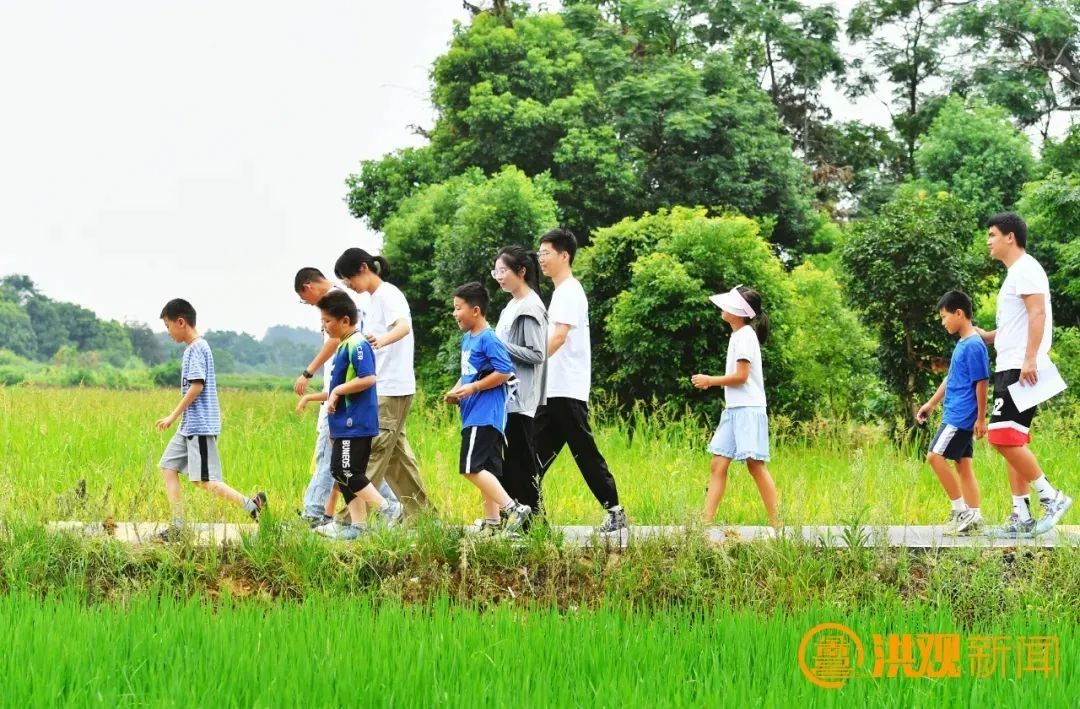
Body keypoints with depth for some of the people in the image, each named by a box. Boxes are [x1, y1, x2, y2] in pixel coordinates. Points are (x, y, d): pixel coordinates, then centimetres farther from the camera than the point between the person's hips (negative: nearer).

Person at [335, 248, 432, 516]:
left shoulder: (388, 295, -12)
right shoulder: (375, 298, 17)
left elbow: (404, 325, -32)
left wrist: (382, 340, -50)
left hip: (392, 389, -10)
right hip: (382, 389, 10)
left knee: (373, 452, -11)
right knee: (394, 453, 13)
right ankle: (420, 511, 18)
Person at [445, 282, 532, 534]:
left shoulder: (488, 340, -13)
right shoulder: (467, 339, 16)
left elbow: (504, 371, -20)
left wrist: (473, 388, -18)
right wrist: (456, 391, 9)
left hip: (485, 415, -10)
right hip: (474, 415, 10)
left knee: (471, 468, -15)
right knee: (486, 470, 10)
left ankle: (512, 508, -17)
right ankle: (492, 523, 13)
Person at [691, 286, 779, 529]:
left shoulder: (746, 336, -11)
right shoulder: (738, 335, 17)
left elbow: (741, 375, -17)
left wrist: (710, 380, -8)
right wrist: (711, 382, 9)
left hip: (748, 409, -9)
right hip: (733, 409, 9)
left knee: (755, 464, -8)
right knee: (718, 465, 2)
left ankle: (776, 524, -4)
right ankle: (706, 522, 0)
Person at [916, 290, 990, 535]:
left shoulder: (973, 346, -15)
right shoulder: (962, 345, 15)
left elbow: (981, 383, -15)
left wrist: (981, 419, -14)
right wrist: (931, 404, 29)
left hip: (961, 416, -10)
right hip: (955, 415, 10)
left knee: (935, 456, -13)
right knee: (962, 464, 8)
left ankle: (961, 510, -11)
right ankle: (973, 517, 9)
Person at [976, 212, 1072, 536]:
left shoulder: (1025, 269, -10)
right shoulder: (1015, 273, 21)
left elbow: (1038, 313, -21)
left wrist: (1029, 360, -28)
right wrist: (986, 336, 20)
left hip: (1021, 370, -11)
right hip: (1010, 368, 11)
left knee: (1004, 437, -17)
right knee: (1012, 442, 7)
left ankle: (1051, 497, -11)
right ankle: (1022, 516, 6)